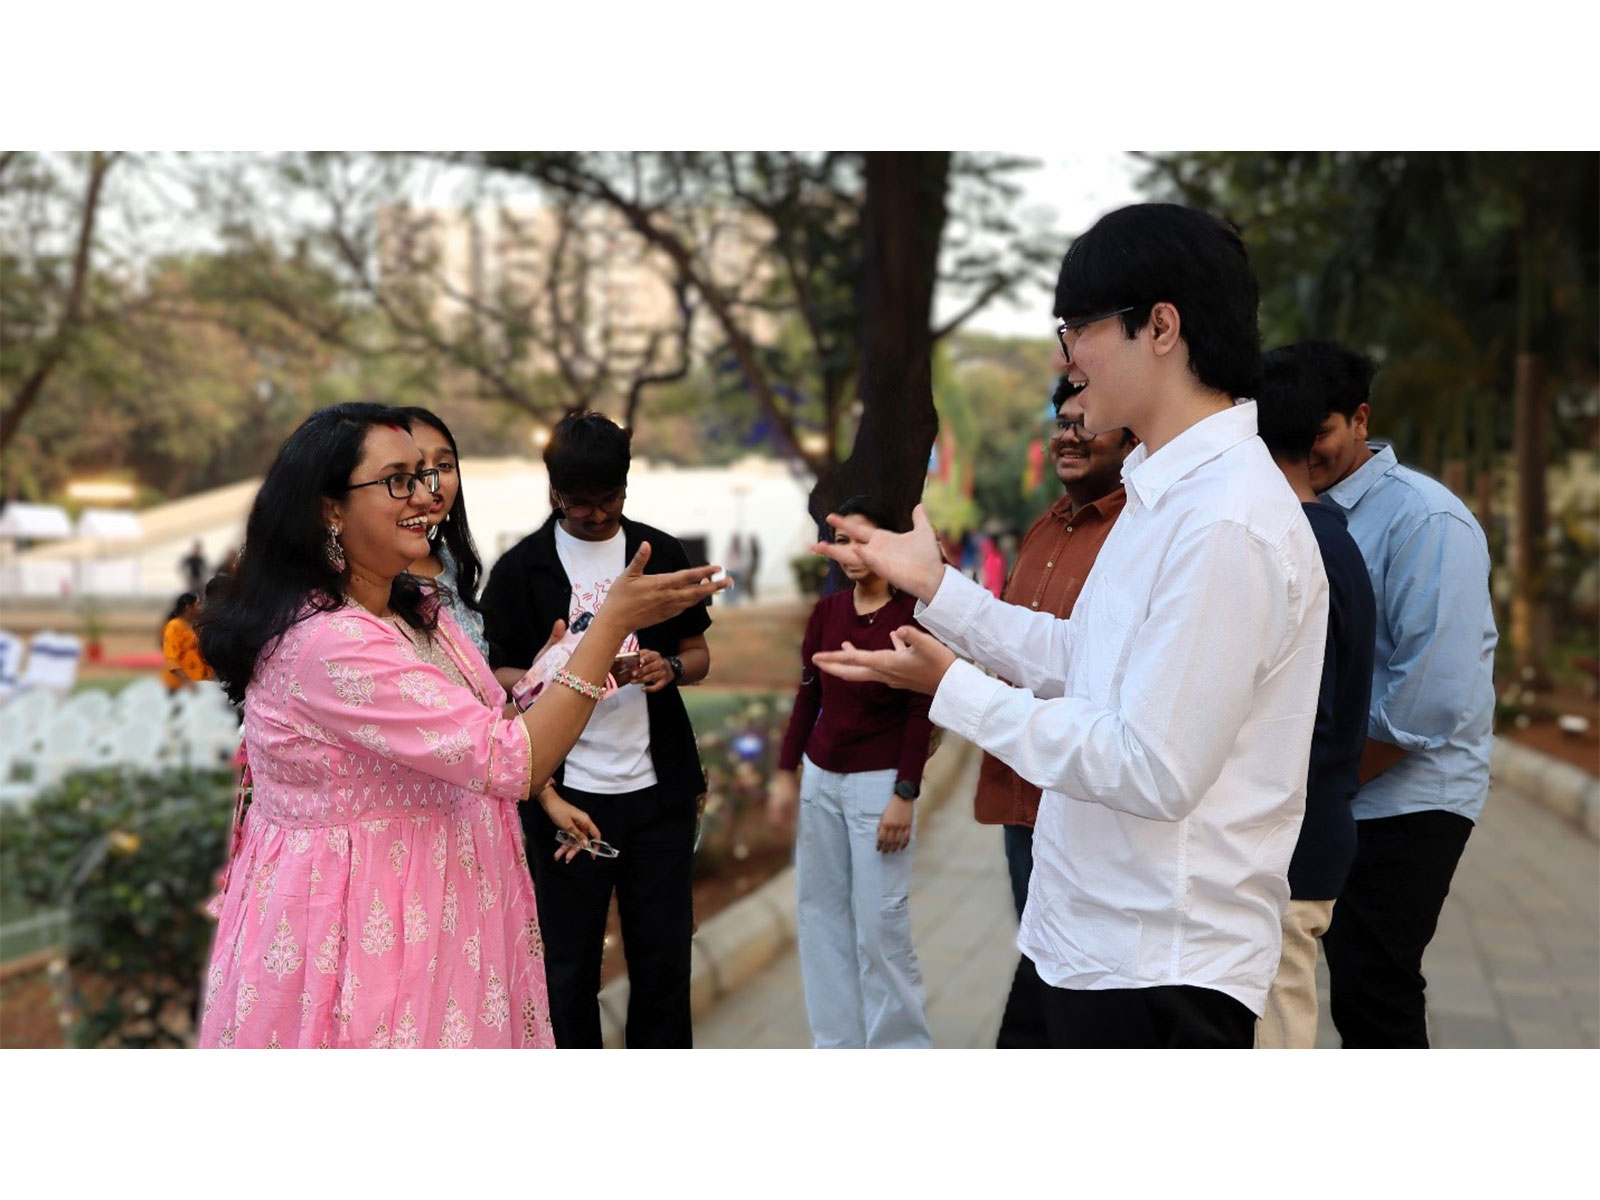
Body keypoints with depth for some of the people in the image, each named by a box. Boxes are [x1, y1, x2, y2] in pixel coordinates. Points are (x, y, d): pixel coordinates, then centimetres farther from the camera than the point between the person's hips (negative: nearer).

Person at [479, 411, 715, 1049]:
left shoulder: (661, 553, 7)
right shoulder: (520, 569, 0)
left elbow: (698, 653, 13)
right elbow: (505, 679, 0)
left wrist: (671, 667, -10)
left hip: (658, 788, 2)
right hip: (566, 793, -2)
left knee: (663, 959, 7)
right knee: (569, 967, 4)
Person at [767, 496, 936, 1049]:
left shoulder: (913, 613, -8)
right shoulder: (826, 611, 7)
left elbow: (921, 712, -9)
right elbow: (807, 697, 11)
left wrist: (904, 795, -14)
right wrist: (786, 773, 7)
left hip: (878, 782, -5)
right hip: (820, 777, 6)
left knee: (880, 921, -5)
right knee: (820, 913, 7)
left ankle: (900, 1044, 9)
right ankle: (837, 1042, 18)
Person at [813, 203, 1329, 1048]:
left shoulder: (1227, 523, -23)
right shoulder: (1167, 492, 8)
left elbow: (1154, 771, -24)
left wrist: (952, 688, -17)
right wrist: (934, 586, 14)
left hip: (1159, 970, -9)